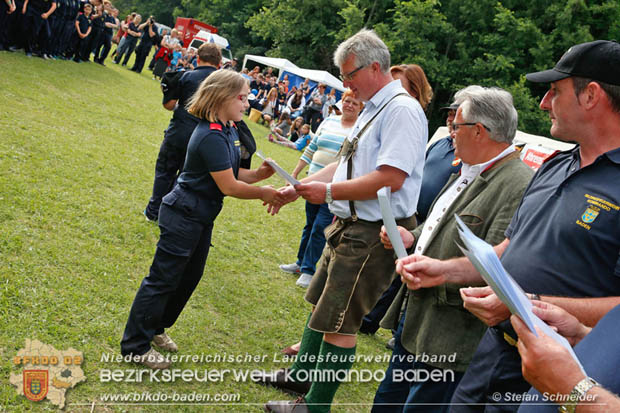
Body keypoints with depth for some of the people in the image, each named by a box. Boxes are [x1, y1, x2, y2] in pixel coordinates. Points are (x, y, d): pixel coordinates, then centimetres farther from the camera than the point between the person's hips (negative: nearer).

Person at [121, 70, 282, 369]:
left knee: (189, 277, 20)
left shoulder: (228, 130, 7)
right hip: (184, 216, -10)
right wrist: (262, 193, -13)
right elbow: (228, 187, -23)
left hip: (201, 217, 10)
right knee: (163, 279, -1)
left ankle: (155, 328, 36)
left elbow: (232, 173, 9)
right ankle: (136, 346, 11)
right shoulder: (212, 136, -24)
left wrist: (259, 174, -7)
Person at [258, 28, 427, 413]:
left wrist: (329, 190, -19)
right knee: (322, 305, 22)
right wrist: (298, 188, 11)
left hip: (372, 235, -10)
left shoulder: (401, 110, -18)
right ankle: (300, 376, 40)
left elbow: (390, 178, -26)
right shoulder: (372, 110, 13)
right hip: (349, 227, 10)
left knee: (339, 322, 1)